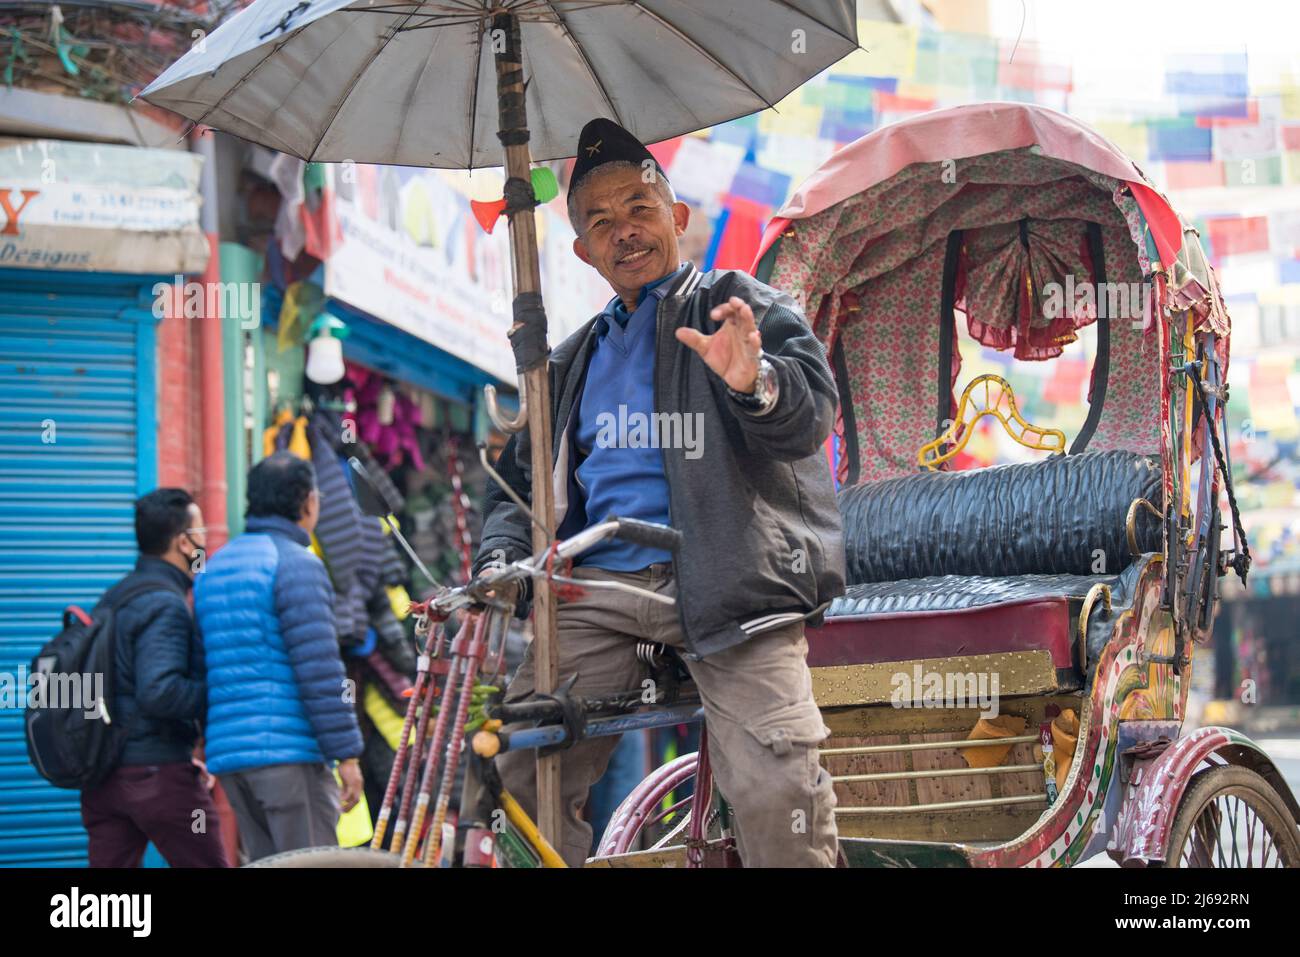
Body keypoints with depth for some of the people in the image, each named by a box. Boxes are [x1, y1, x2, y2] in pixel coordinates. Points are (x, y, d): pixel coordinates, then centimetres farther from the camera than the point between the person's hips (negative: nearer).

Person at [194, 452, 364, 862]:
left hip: (226, 751, 8)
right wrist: (347, 752, -12)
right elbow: (319, 669, -14)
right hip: (288, 749, -8)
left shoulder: (213, 567, 18)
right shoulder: (296, 564, -8)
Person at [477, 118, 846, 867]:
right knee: (524, 778, -9)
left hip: (726, 580, -5)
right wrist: (501, 560, 6)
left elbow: (812, 412, -4)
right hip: (600, 585, 5)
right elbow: (523, 476, 28)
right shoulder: (575, 361, 28)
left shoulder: (740, 306, 12)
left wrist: (756, 383, -28)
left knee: (778, 792, -22)